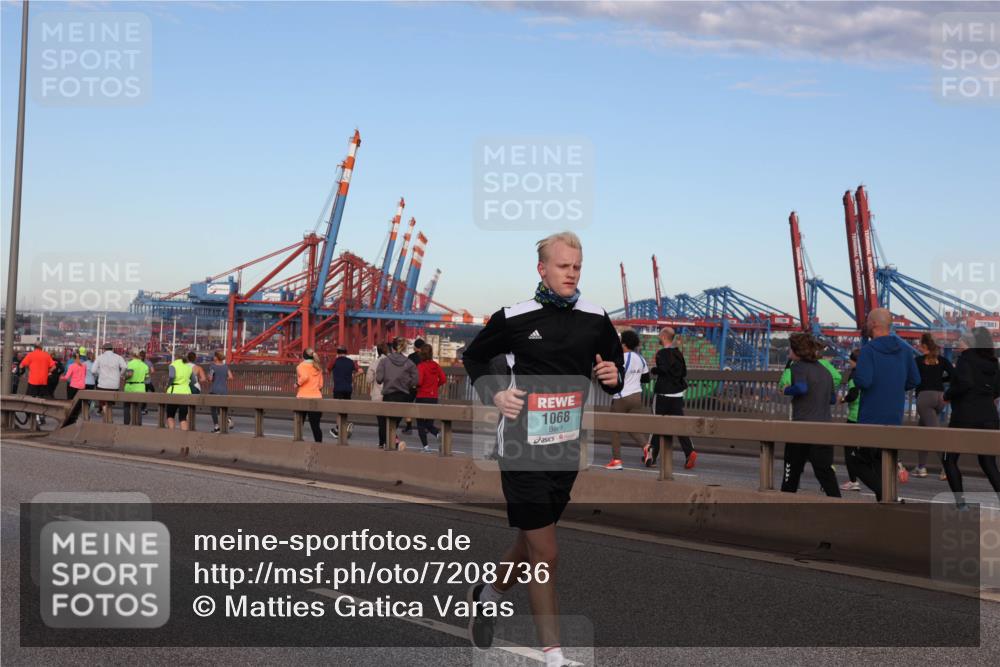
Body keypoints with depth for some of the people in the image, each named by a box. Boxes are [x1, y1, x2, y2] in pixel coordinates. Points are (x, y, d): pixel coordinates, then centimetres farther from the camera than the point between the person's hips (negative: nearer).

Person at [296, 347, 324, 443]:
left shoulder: (301, 366, -4)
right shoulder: (318, 367, 12)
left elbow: (305, 377, -23)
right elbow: (320, 384, 11)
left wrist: (298, 383, -7)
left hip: (303, 397, -3)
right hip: (316, 396, 3)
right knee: (315, 425, 3)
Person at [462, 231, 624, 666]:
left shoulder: (596, 319, 2)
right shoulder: (512, 318, -7)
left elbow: (615, 363, 17)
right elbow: (473, 357, 8)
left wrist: (613, 377, -7)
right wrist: (494, 394, -8)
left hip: (567, 449, 5)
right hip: (523, 450, -4)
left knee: (531, 542, 18)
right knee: (545, 555, -4)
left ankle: (490, 592, 46)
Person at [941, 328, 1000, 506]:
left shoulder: (966, 358, -8)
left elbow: (964, 383, -22)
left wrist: (947, 395, -7)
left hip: (965, 417, -6)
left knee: (949, 459, 7)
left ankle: (960, 501, 2)